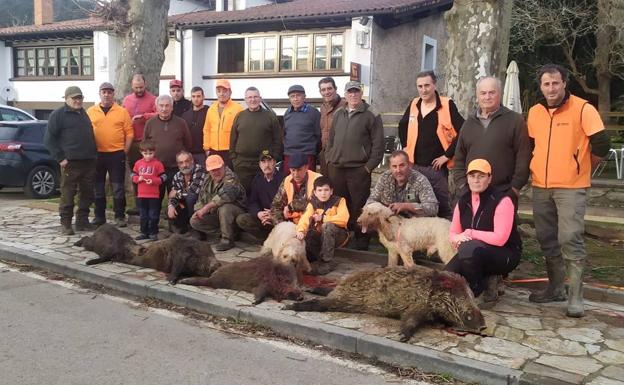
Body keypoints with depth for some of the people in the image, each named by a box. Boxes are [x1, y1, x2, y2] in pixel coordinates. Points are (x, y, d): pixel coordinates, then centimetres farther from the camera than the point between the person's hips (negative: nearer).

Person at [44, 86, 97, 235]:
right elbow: (49, 139, -5)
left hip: (89, 161, 6)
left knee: (87, 194, 9)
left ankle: (82, 221, 19)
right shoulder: (58, 114, -2)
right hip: (70, 163, -6)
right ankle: (65, 224, 3)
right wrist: (60, 158, -11)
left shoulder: (85, 114, 19)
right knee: (67, 194, -4)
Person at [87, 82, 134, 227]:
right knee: (98, 187, 10)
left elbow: (129, 133, 0)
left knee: (118, 187, 3)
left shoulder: (122, 112, 2)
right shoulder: (90, 112, 7)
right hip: (97, 154, 2)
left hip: (117, 154, -2)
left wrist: (125, 151, -5)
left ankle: (120, 216, 11)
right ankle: (99, 216, 20)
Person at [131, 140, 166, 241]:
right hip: (141, 195, 4)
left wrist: (153, 181, -19)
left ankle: (153, 233, 12)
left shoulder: (157, 163, -7)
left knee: (153, 215, 3)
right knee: (143, 215, 13)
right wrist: (138, 179, -9)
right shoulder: (138, 163, 6)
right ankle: (144, 233, 22)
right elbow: (133, 176, 12)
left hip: (154, 195, -4)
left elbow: (163, 177, -7)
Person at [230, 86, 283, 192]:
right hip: (242, 164, 2)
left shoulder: (270, 116, 5)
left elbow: (277, 140, 1)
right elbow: (233, 140, 12)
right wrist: (233, 158, 5)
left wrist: (275, 159, -5)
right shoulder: (240, 116, 11)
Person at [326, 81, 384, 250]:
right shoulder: (338, 114, 15)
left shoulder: (371, 115, -2)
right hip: (336, 168, 5)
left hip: (359, 170, -5)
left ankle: (361, 239, 8)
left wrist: (369, 166, -10)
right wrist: (329, 159, 11)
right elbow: (330, 139, 21)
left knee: (359, 206, -3)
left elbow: (378, 144, -5)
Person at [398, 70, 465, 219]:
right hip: (415, 166, 5)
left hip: (437, 167, -4)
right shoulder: (413, 104, 6)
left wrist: (447, 155, -12)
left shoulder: (447, 105, -9)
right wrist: (406, 147, 14)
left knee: (443, 207, 3)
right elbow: (402, 126, 24)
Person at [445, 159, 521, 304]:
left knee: (469, 249, -36)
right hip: (476, 254, 7)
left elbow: (500, 238, -24)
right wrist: (458, 239, -17)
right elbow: (453, 233, 8)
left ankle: (477, 288, -10)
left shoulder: (502, 200, -16)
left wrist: (470, 233, -18)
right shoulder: (463, 201, 4)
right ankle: (486, 279, 10)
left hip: (505, 254, -6)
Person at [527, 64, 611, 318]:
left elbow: (601, 144, -10)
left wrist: (584, 168, 2)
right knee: (547, 240, 12)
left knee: (570, 240, -10)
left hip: (571, 187, -6)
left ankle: (575, 297, -3)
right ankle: (555, 288, 25)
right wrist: (540, 167, 13)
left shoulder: (582, 109, -9)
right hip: (540, 187, 6)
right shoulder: (534, 112, 7)